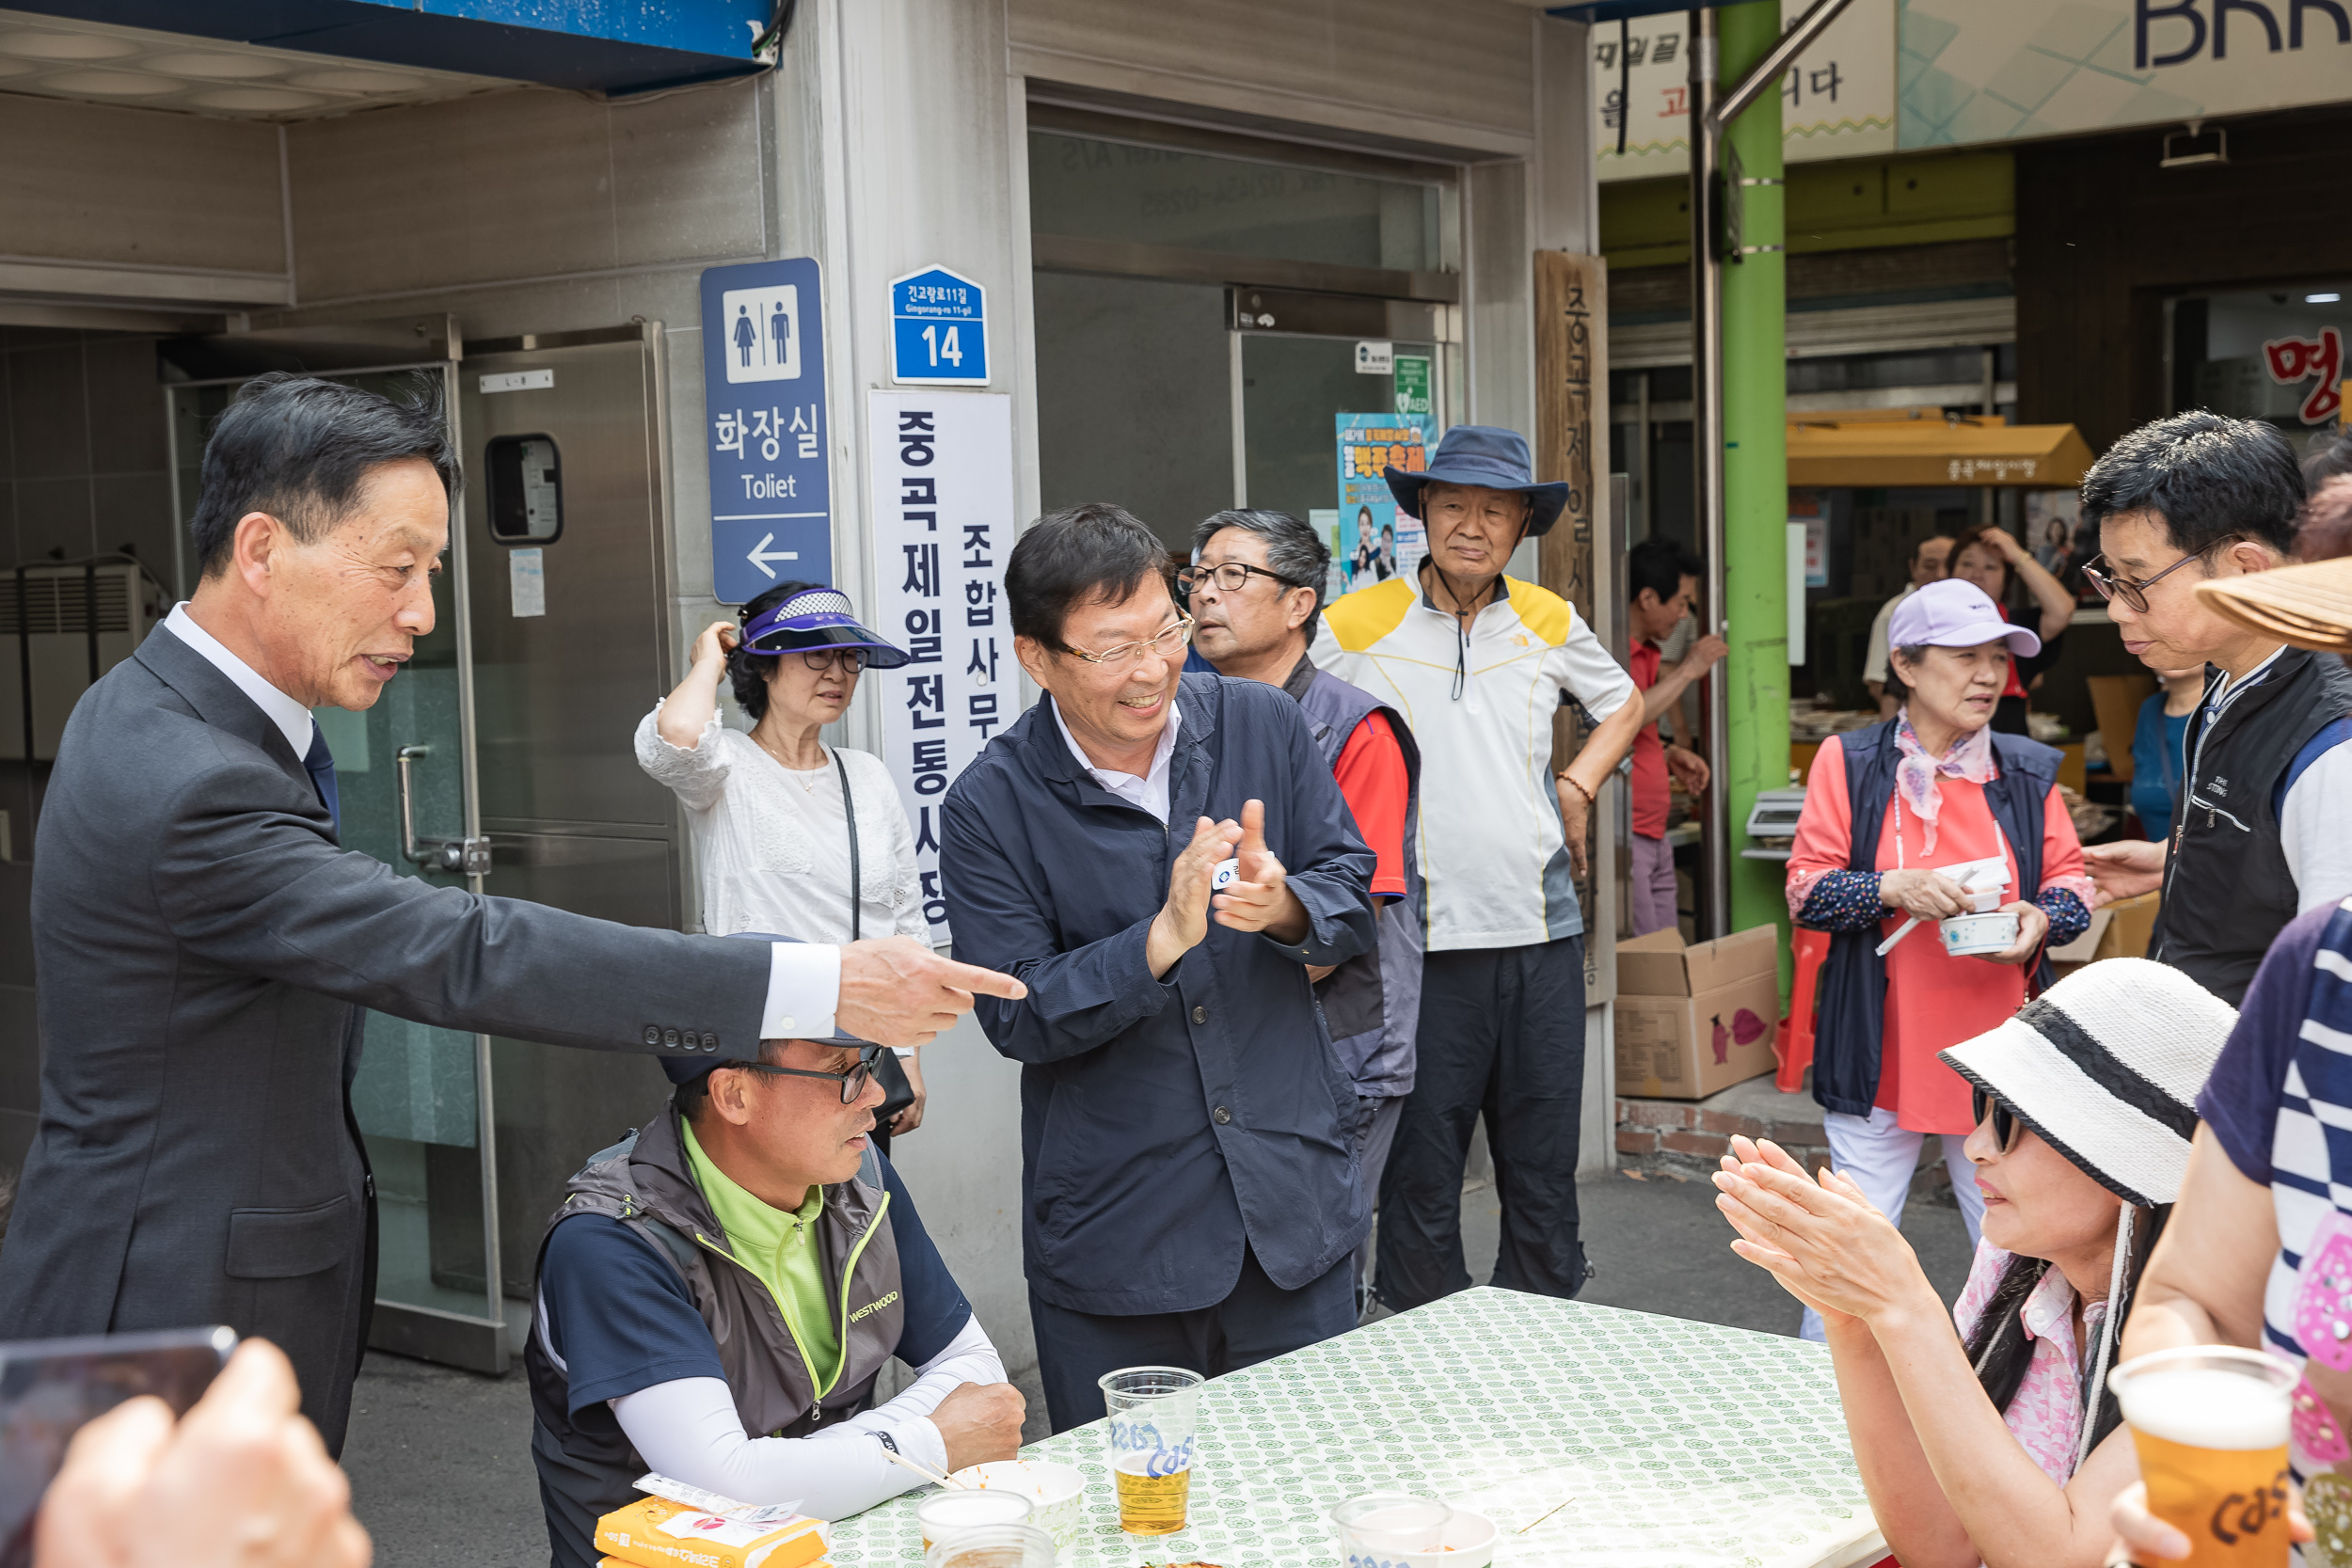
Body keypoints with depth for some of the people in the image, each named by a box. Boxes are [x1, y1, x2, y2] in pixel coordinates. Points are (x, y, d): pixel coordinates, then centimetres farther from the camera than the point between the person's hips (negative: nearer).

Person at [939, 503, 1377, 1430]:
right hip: (1115, 1238, -2)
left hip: (1293, 1206, 3)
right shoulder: (988, 808, -9)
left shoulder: (1260, 725, 0)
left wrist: (1284, 907, -19)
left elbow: (1354, 891, 4)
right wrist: (1165, 937, -25)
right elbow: (1017, 1015, -12)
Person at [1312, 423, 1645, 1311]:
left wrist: (1579, 787, 10)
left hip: (1541, 936, 4)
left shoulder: (1548, 622, 9)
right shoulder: (1357, 626, -3)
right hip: (1422, 941, -3)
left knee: (1544, 1172, 11)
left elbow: (1622, 705, 27)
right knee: (1421, 1176, 3)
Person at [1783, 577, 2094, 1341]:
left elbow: (2074, 884, 11)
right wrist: (1893, 889, -19)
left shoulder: (2028, 770, 8)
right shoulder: (1848, 761, 0)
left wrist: (2040, 919, -11)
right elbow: (1805, 891, -3)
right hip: (1882, 1051, -2)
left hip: (1996, 1049, 2)